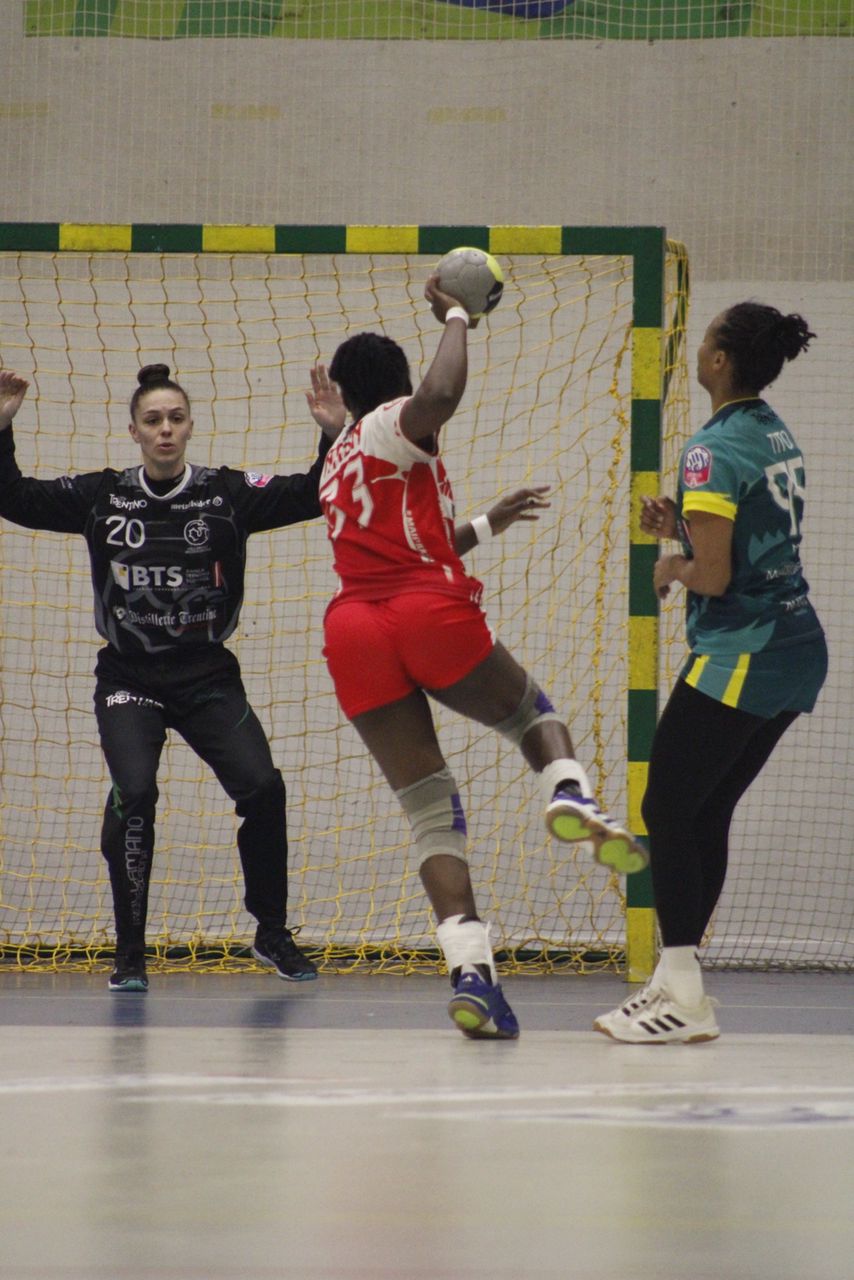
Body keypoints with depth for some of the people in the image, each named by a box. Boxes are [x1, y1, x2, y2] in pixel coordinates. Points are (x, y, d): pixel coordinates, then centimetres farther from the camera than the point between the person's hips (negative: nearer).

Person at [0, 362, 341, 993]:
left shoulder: (227, 493, -2)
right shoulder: (102, 497, 1)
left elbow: (311, 497, -9)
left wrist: (331, 437, -24)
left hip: (209, 678, 0)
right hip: (128, 680, 0)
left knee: (263, 788, -14)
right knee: (133, 793, -22)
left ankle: (272, 934, 8)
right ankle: (130, 953, -10)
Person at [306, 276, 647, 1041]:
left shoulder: (338, 461, 29)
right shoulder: (394, 424, 6)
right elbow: (443, 393, -20)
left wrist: (486, 526, 49)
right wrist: (456, 319, -4)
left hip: (355, 628, 5)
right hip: (431, 613, -5)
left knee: (431, 809, 2)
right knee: (532, 712, 23)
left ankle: (469, 968, -17)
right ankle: (569, 794, -12)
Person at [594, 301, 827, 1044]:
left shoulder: (715, 450, -16)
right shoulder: (779, 438, 12)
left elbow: (715, 575, -19)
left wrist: (671, 568, 1)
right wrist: (683, 527, 11)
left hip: (740, 655, -9)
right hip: (797, 652, 9)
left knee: (667, 812, -4)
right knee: (706, 816, 13)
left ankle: (685, 998, -7)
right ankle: (678, 982, 15)